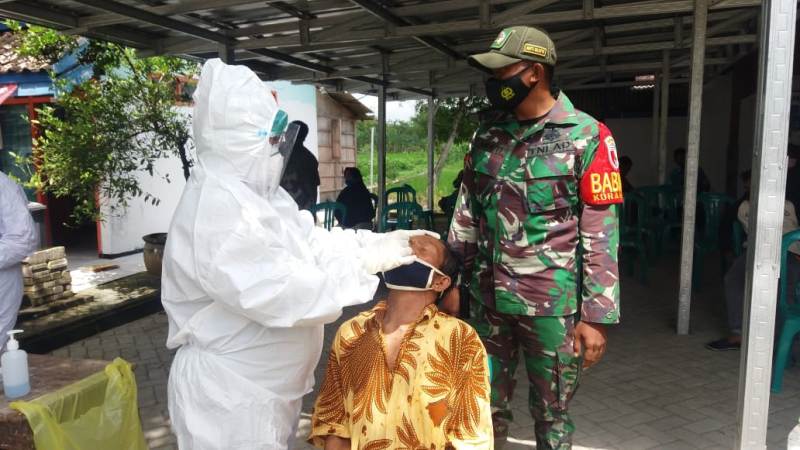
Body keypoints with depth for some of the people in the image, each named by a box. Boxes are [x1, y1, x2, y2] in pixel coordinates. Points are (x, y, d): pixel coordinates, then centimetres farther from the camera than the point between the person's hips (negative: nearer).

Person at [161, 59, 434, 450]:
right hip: (228, 395, -9)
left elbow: (314, 243, 5)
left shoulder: (255, 193, 7)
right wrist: (366, 263, -23)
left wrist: (384, 242, -6)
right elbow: (283, 294, -32)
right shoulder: (216, 209, -27)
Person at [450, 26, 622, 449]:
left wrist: (596, 316, -11)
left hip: (551, 302, -4)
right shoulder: (487, 133, 6)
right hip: (487, 298, 5)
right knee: (485, 405, 16)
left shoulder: (586, 137, -9)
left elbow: (601, 234, -10)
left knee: (551, 413, 13)